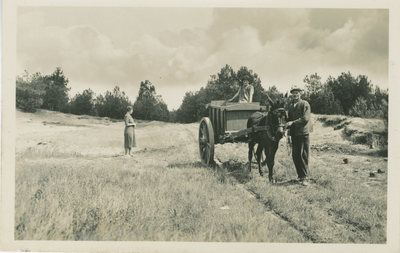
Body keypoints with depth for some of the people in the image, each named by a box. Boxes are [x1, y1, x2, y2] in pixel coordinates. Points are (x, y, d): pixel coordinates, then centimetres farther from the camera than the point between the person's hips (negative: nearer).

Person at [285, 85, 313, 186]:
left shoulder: (305, 104, -4)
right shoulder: (291, 106, 18)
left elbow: (305, 118, -14)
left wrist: (293, 123, -20)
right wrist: (287, 126, 2)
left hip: (303, 132, -7)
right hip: (294, 133, 7)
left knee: (303, 155, -5)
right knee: (295, 156, 8)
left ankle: (304, 177, -1)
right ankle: (300, 175, 20)